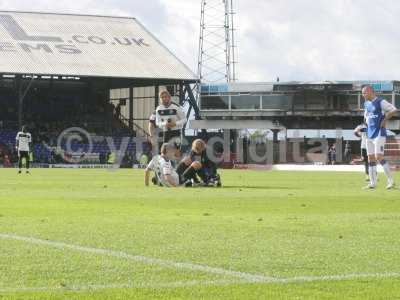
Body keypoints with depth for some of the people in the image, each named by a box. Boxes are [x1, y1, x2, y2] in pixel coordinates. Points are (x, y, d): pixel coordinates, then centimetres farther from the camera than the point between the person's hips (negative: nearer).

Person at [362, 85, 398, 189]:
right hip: (369, 134, 8)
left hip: (379, 134, -8)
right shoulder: (366, 104, 15)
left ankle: (391, 181, -8)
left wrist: (384, 120, -15)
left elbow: (394, 110, -20)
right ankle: (372, 183, 9)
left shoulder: (380, 102, -11)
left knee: (379, 157, -15)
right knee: (371, 158, 6)